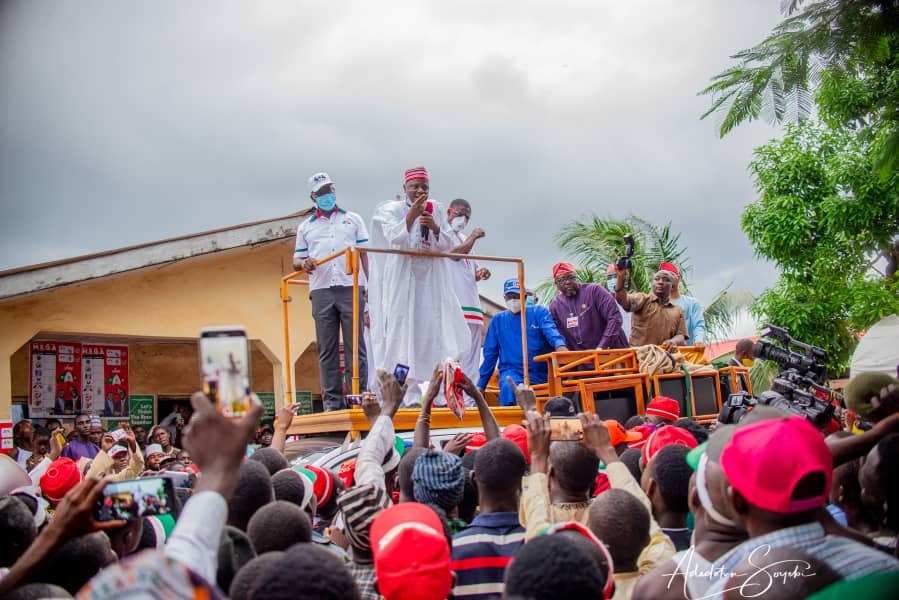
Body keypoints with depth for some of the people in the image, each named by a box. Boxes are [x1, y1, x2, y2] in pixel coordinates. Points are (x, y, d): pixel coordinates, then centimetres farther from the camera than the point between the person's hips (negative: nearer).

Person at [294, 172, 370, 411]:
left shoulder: (353, 219, 17)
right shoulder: (306, 227, 20)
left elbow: (364, 253, 10)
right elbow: (296, 260, 17)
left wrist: (370, 285, -2)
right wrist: (304, 263, -8)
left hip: (351, 287, -1)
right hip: (321, 290, 1)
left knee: (355, 345, -4)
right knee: (327, 348, 0)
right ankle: (332, 400, 3)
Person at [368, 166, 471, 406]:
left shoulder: (437, 210, 12)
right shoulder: (392, 210, 4)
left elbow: (449, 245, 6)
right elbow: (394, 238, -11)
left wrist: (435, 228, -13)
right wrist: (411, 216, -23)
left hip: (432, 280, 3)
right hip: (402, 280, -3)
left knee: (436, 332, -4)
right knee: (405, 332, -8)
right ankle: (410, 392, -9)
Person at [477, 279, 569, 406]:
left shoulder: (539, 312, 6)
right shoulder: (498, 320, 12)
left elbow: (551, 332, -15)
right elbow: (490, 355, 13)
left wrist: (560, 345, -39)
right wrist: (481, 385, 10)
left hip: (540, 373, 1)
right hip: (512, 372, 0)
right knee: (509, 388, -33)